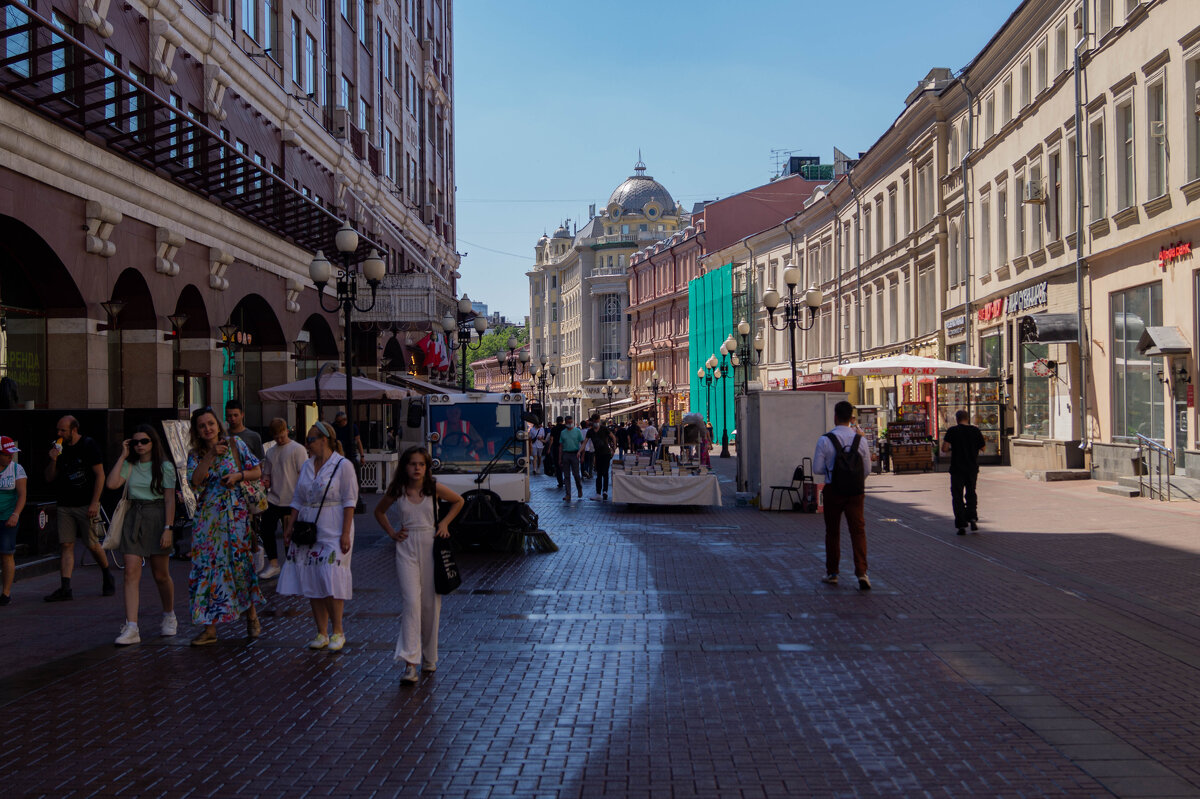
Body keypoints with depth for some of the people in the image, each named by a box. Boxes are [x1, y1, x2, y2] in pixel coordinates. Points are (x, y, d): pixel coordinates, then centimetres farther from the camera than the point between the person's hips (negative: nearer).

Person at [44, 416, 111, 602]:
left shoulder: (89, 446, -5)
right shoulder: (59, 448, 10)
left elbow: (100, 475, -8)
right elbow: (49, 479, 12)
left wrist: (94, 503, -14)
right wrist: (53, 461, -7)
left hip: (86, 505, -5)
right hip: (65, 506, 5)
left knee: (92, 545, -1)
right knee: (66, 545, -3)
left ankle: (107, 577, 22)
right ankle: (65, 589, -6)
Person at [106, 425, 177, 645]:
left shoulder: (164, 467, -1)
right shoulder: (130, 466, 9)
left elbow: (169, 500, -5)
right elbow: (111, 484, -8)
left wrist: (168, 528, -13)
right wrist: (123, 456, -2)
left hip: (157, 517, -3)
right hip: (133, 518, 3)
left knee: (161, 575, 7)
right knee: (131, 573, -8)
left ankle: (169, 617, 31)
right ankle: (131, 628, -11)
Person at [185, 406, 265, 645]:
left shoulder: (235, 443, 3)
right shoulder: (195, 455, 7)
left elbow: (257, 472, 4)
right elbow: (195, 482, -11)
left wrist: (238, 476, -13)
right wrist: (210, 455, -16)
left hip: (235, 513, -2)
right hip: (207, 516, 2)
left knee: (240, 561, -1)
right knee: (207, 565, -2)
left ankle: (252, 616, 19)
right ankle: (210, 628, 3)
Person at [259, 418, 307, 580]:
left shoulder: (298, 449, -7)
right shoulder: (271, 452, 12)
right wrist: (265, 481, -2)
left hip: (291, 501, -6)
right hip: (273, 500, 6)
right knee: (266, 530, 3)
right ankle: (273, 565, 13)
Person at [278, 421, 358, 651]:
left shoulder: (343, 465, -6)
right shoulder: (307, 465, 13)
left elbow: (349, 501, -9)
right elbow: (298, 499, 17)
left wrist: (345, 533, -14)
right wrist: (289, 526, 9)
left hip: (332, 531, -6)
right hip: (307, 529, 7)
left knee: (330, 582, -10)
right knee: (311, 582, 4)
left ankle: (338, 632, 4)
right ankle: (322, 633, 12)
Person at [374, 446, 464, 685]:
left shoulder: (434, 488, -2)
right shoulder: (396, 490, 0)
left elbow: (458, 501, 15)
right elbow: (379, 511, 17)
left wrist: (444, 522, 5)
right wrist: (391, 532, 6)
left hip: (430, 545, 1)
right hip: (406, 548, -1)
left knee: (430, 603, 7)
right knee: (411, 601, -13)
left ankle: (429, 658, 24)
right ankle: (410, 663, -16)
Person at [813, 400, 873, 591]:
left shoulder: (825, 440, -9)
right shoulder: (860, 439, -2)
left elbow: (817, 468, -6)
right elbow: (867, 470, 5)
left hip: (833, 491, -1)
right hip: (855, 491, 1)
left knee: (832, 532, 11)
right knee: (858, 530, 2)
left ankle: (832, 573, 19)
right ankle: (861, 572, -12)